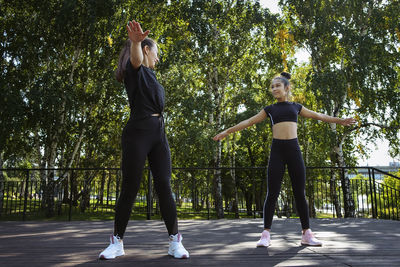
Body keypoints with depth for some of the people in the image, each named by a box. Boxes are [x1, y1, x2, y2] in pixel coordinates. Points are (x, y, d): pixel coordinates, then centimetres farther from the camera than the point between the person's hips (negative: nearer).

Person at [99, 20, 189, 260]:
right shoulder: (134, 69, 0)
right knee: (130, 188, -2)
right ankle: (117, 242, 13)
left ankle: (175, 242, 3)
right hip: (137, 133, -7)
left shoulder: (150, 75, 24)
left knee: (164, 187, -1)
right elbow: (135, 57, -26)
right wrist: (135, 41, -45)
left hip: (158, 133, 7)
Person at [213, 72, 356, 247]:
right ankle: (266, 234, 2)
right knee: (272, 194, -4)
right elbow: (248, 122, 12)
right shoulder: (270, 109, 13)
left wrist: (340, 121, 30)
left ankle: (307, 234, 12)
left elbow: (318, 116, 26)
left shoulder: (296, 107, 16)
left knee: (300, 193, 3)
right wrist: (227, 131, 9)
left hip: (293, 149, 1)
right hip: (277, 149, -1)